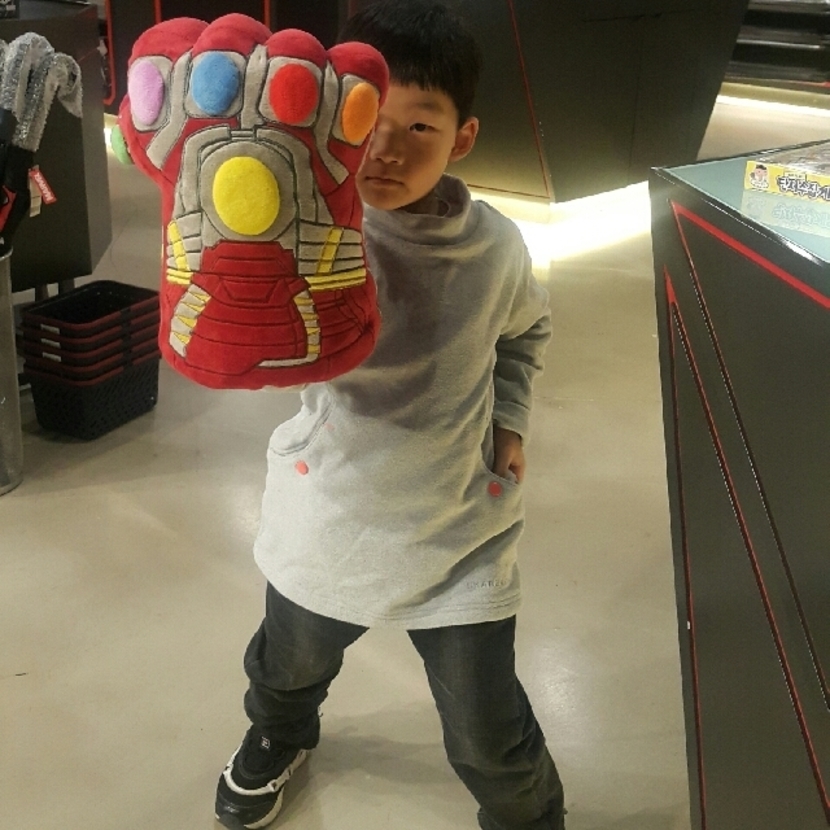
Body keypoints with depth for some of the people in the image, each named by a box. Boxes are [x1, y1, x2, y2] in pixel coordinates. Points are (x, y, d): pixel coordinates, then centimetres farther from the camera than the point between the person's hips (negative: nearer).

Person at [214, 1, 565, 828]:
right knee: (289, 664, 29)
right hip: (327, 516, 1)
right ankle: (277, 736, 65)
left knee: (491, 739, 8)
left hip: (458, 534, 0)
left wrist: (509, 422, 1)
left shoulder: (494, 247, -11)